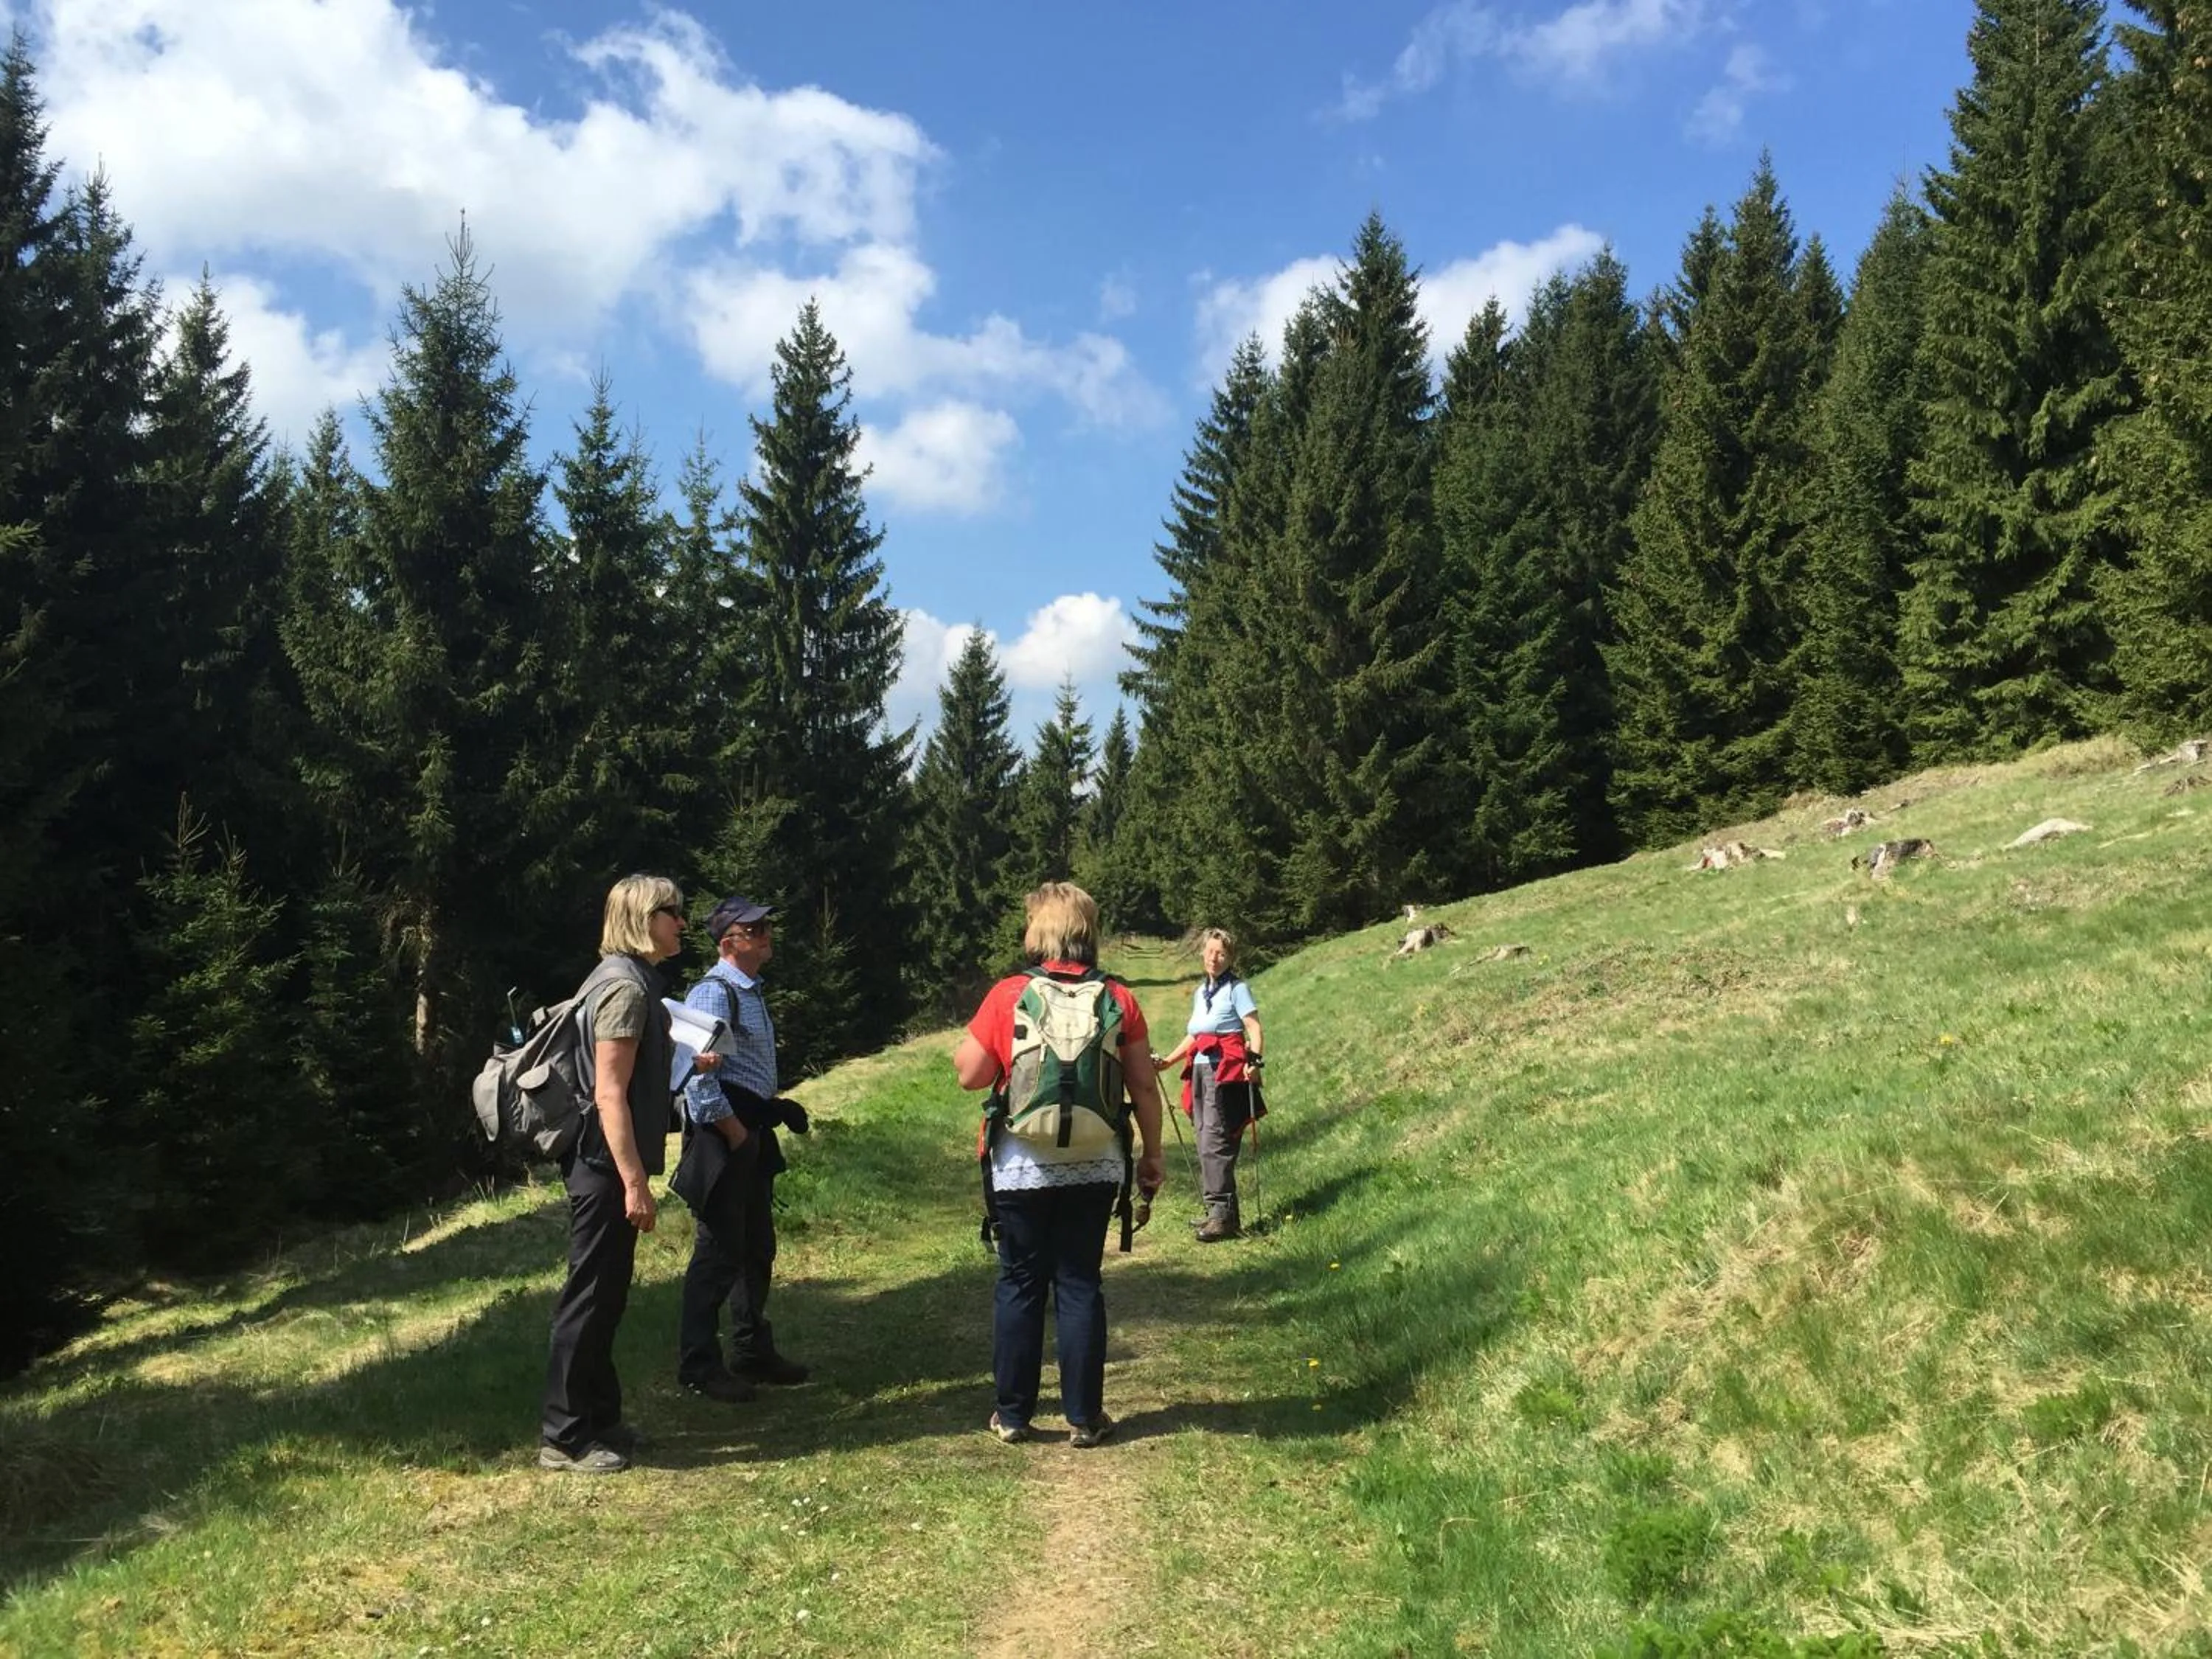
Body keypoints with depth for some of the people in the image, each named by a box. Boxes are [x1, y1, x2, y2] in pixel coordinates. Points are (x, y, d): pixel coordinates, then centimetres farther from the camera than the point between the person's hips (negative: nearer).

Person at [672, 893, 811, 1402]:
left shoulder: (751, 993, 16)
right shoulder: (712, 993, -16)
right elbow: (699, 1074, -24)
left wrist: (774, 1111, 15)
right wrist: (734, 1131, -20)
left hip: (752, 1134, 10)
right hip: (722, 1135, -10)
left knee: (758, 1247, 17)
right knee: (719, 1251, -3)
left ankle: (753, 1352, 30)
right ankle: (698, 1365, 8)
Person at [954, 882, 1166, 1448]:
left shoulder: (1008, 995, -8)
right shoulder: (1118, 999, -2)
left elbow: (971, 1075, -4)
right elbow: (1144, 1087, 0)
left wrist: (965, 1043, 16)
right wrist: (1151, 1156, 10)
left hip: (1021, 1167, -1)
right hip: (1094, 1167, 2)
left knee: (1019, 1284, 10)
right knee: (1080, 1284, 9)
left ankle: (1013, 1414, 18)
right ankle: (1084, 1417, 13)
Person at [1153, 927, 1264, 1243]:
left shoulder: (1237, 989, -3)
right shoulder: (1199, 993, 19)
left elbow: (1254, 1030, -10)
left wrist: (1254, 1061, -24)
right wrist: (1167, 1061, 21)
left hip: (1225, 1072, -8)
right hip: (1200, 1071, 8)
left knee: (1214, 1141, -13)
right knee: (1205, 1142, 7)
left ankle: (1222, 1214, -12)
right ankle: (1219, 1212, 13)